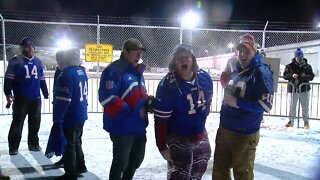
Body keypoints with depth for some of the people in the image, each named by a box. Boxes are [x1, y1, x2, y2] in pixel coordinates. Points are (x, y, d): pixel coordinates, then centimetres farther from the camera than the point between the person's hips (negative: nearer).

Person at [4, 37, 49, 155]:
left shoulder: (38, 62, 12)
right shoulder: (15, 61, -4)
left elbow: (42, 79, 18)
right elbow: (8, 78, -9)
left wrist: (45, 93, 19)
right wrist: (8, 93, -17)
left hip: (35, 98, 5)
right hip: (20, 98, -5)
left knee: (35, 122, 12)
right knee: (17, 122, -2)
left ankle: (33, 144, 25)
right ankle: (13, 147, 7)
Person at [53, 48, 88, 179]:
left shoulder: (66, 75, -21)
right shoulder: (82, 72, 8)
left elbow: (62, 100, -24)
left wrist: (57, 119, -20)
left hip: (70, 118, -9)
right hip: (81, 115, 9)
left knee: (68, 145, 3)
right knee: (76, 141, 24)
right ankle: (80, 166, 36)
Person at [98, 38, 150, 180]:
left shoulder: (138, 71, 14)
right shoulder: (114, 70, -14)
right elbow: (107, 98, -22)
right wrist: (129, 111, -22)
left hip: (139, 126, 9)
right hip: (122, 127, -8)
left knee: (136, 159, 20)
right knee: (121, 162, 2)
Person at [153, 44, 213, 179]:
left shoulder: (205, 77, -10)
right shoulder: (167, 85, -26)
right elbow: (160, 120, -23)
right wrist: (162, 147, -22)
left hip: (200, 135, 6)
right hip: (178, 138, -6)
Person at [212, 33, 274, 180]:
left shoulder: (261, 73, -15)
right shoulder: (236, 71, 9)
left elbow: (266, 105, -22)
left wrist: (238, 103, -23)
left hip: (244, 135, -7)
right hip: (224, 129, 8)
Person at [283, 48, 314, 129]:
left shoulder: (307, 66, 4)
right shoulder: (290, 66, 0)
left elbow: (311, 76, 4)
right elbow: (285, 75, -1)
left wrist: (305, 76, -18)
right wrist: (292, 75, -21)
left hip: (304, 89, 1)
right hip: (293, 88, -1)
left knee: (305, 106, 7)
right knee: (292, 106, 7)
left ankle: (306, 121, 18)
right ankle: (291, 120, 20)